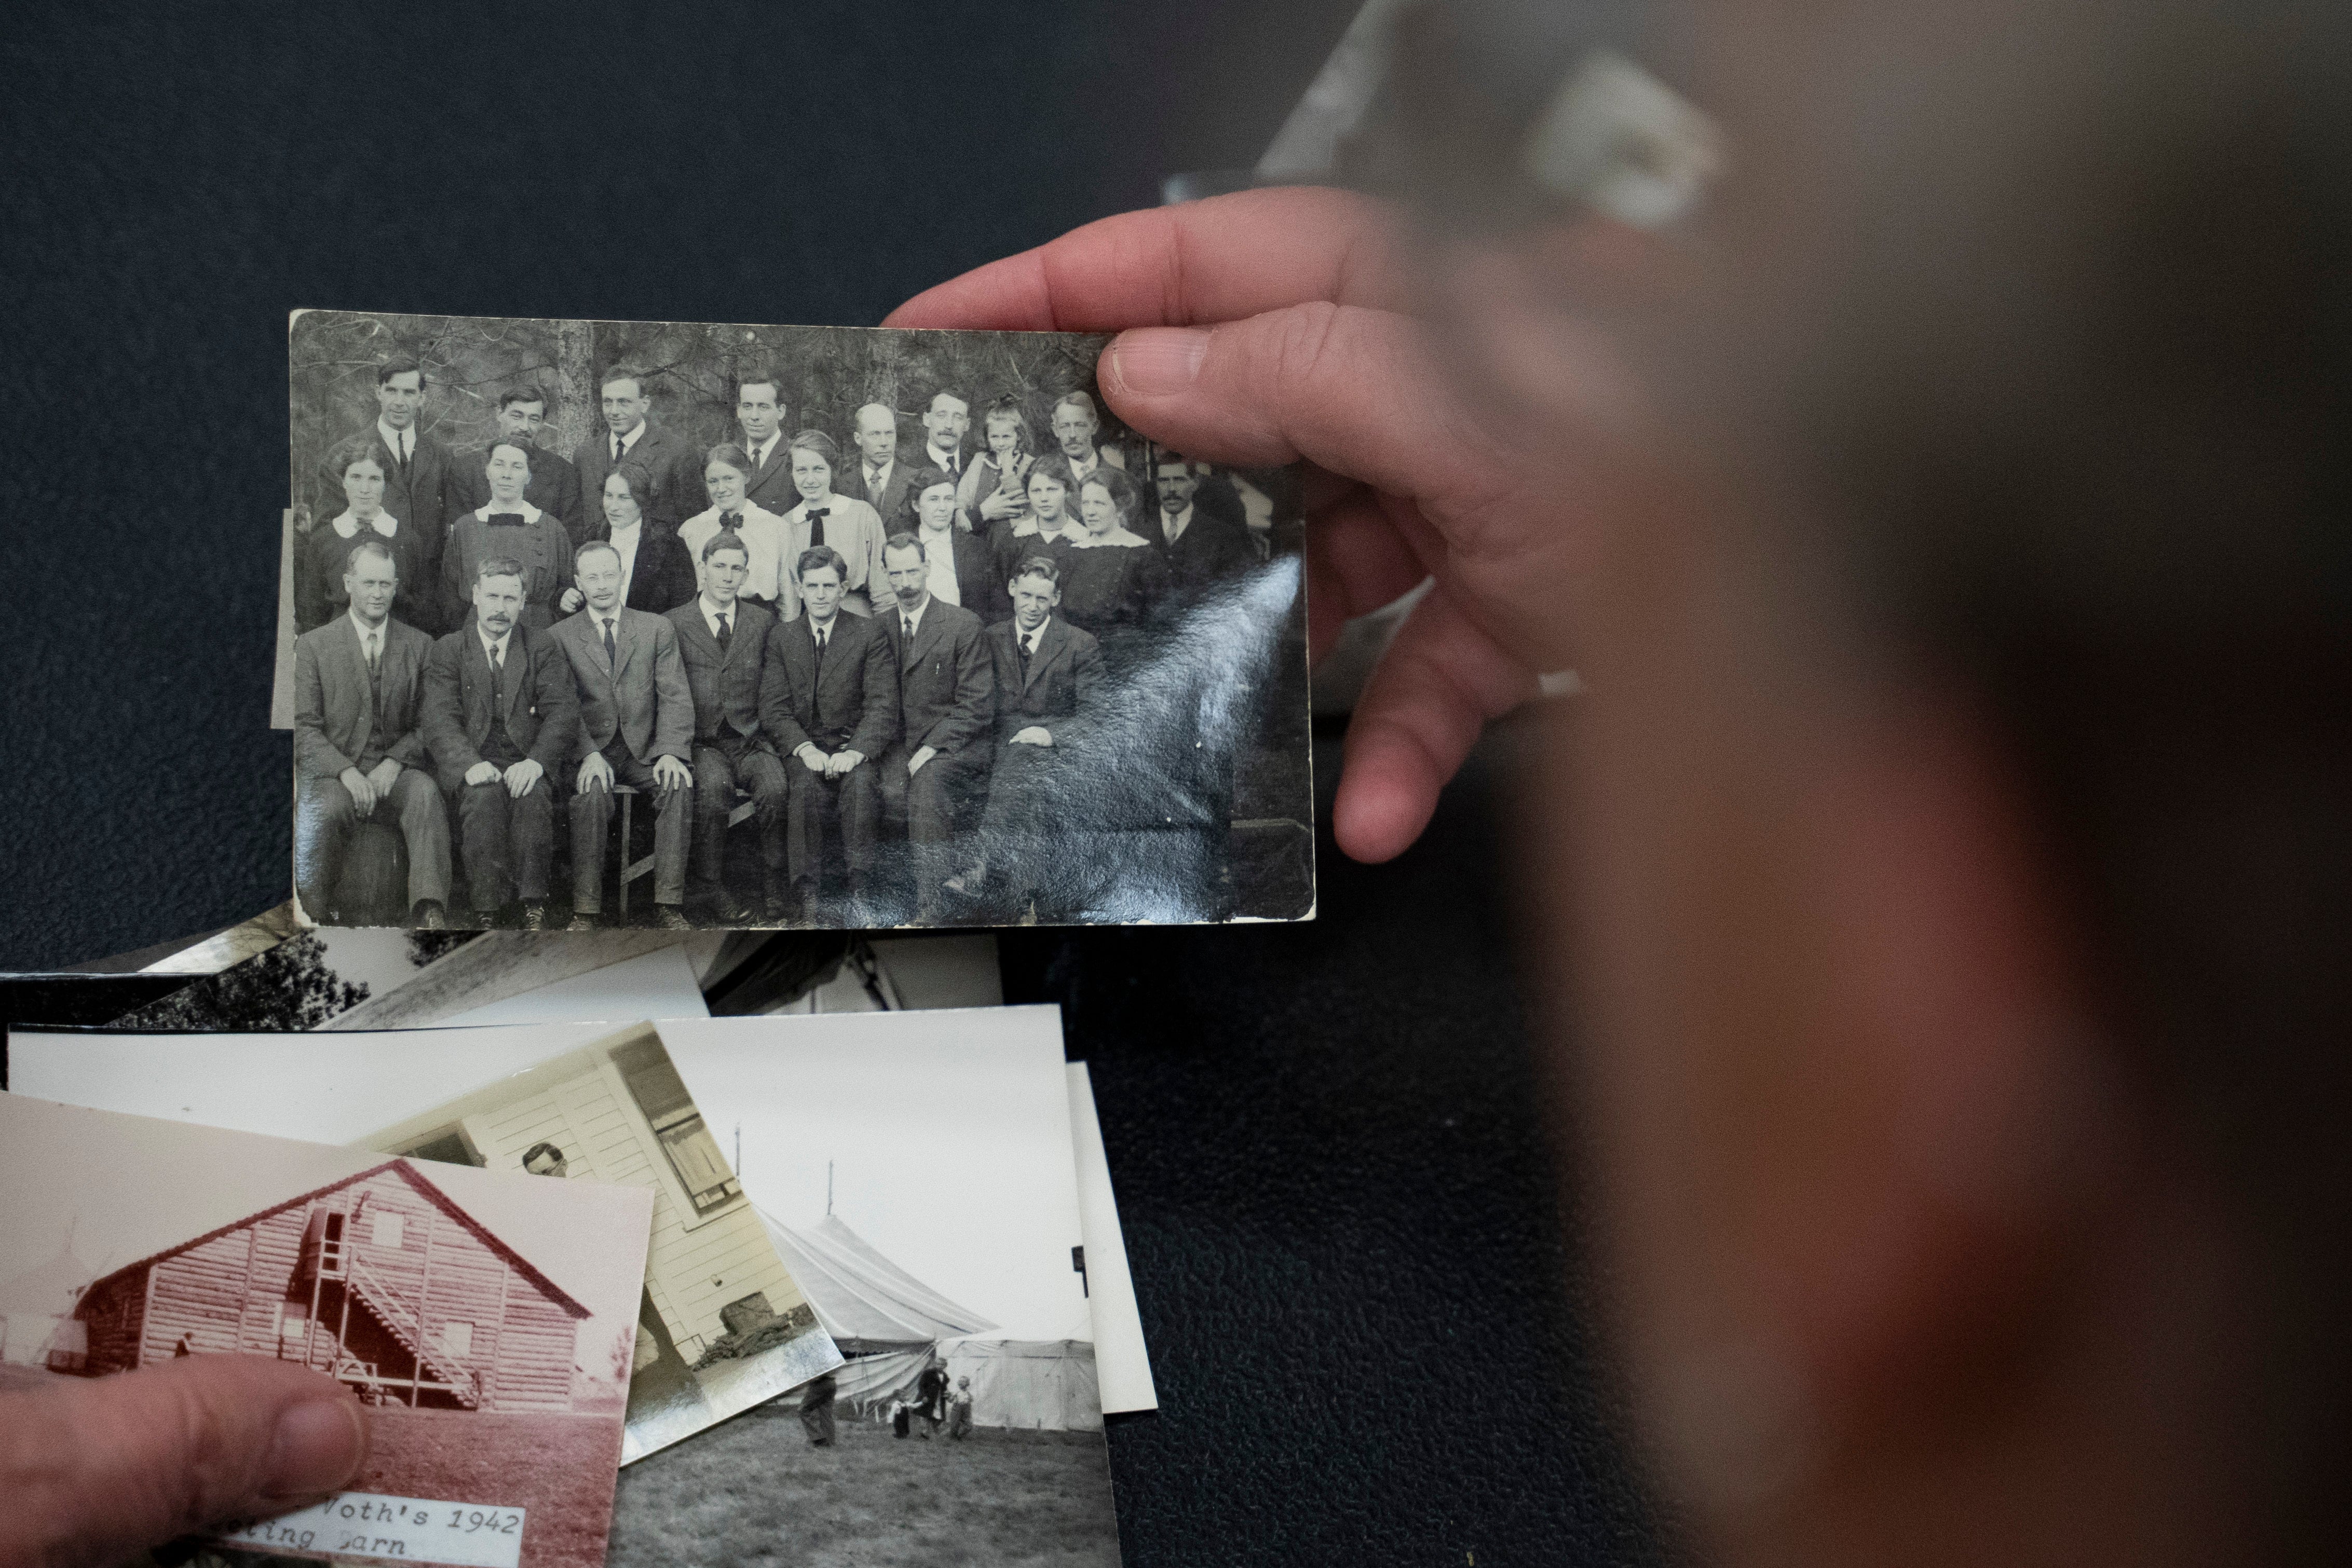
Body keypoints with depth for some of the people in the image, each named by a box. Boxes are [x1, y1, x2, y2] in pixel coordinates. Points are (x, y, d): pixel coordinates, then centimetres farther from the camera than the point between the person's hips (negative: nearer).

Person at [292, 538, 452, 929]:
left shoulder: (420, 646, 14)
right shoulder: (312, 645, 8)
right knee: (325, 810, -35)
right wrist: (345, 771, -16)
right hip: (330, 773, -1)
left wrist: (395, 762, -11)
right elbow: (304, 728, 1)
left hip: (395, 772, 1)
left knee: (426, 793, -33)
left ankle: (429, 914, -44)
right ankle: (315, 921, -20)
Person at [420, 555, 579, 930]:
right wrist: (471, 763, -23)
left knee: (533, 796, -33)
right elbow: (439, 720, -3)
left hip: (526, 763, 0)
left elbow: (564, 713, 0)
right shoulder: (446, 652, 10)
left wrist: (536, 762, -20)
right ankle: (489, 911, -33)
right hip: (473, 765, 0)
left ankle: (533, 908, -32)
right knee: (485, 796, -34)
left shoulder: (544, 649, 12)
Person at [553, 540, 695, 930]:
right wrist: (589, 755, -20)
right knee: (593, 793, -33)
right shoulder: (561, 636, 7)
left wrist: (671, 752, -16)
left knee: (678, 785, -29)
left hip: (644, 751, 1)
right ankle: (585, 910, -29)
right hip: (590, 751, -1)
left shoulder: (658, 630, 10)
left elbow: (675, 697, 2)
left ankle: (668, 904, -27)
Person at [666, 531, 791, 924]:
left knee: (774, 788, -29)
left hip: (750, 739, 1)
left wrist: (762, 732, -6)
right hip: (701, 740, -1)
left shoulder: (763, 622, 15)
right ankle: (711, 887, -21)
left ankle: (777, 890, -17)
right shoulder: (673, 624, 8)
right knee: (713, 785, -33)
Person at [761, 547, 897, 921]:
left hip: (853, 744, -1)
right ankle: (806, 894, -29)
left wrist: (855, 752, -21)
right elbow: (774, 708, 3)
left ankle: (859, 890, -28)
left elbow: (883, 705, -4)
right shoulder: (782, 638, 10)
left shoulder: (870, 633, 4)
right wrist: (805, 749, -16)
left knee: (859, 781, -34)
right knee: (806, 782, -32)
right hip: (804, 745, 1)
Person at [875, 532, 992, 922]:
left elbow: (977, 705, -4)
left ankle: (928, 904, -30)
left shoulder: (964, 625, 0)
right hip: (898, 744, 3)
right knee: (891, 790, -29)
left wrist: (930, 748, -15)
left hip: (951, 747, -3)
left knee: (928, 781, -33)